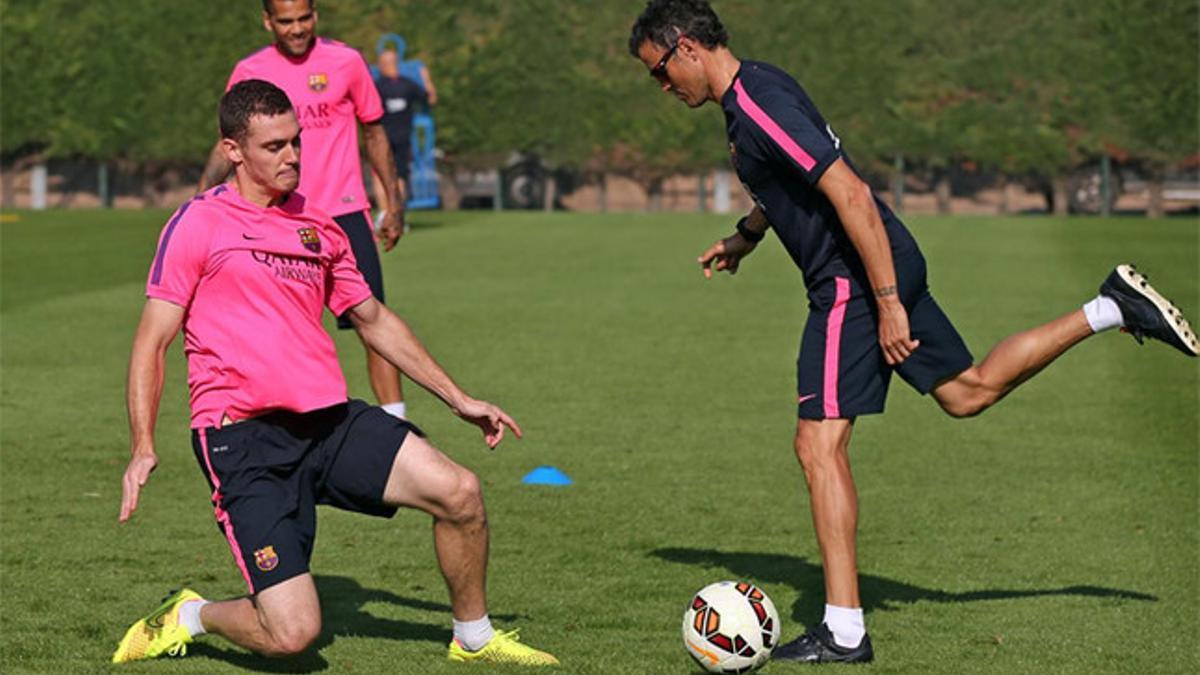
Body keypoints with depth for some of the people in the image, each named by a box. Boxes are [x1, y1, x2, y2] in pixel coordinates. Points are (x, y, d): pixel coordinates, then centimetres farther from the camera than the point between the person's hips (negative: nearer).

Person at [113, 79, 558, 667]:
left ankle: (473, 638, 11)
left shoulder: (317, 226, 16)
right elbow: (152, 340, -2)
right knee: (292, 632, -16)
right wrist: (142, 449, -12)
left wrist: (458, 398, 27)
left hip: (330, 420, 6)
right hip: (243, 439, -6)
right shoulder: (199, 223, -1)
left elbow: (373, 320, 28)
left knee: (459, 492, -14)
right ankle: (189, 616, 16)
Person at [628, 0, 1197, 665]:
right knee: (968, 391, 22)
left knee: (819, 444, -9)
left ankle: (843, 631, -8)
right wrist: (743, 237, 37)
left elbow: (850, 194, -26)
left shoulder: (759, 106, -21)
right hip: (888, 265, 10)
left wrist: (887, 302, -25)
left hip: (852, 282, -10)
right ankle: (1114, 307, 25)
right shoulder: (754, 88, 10)